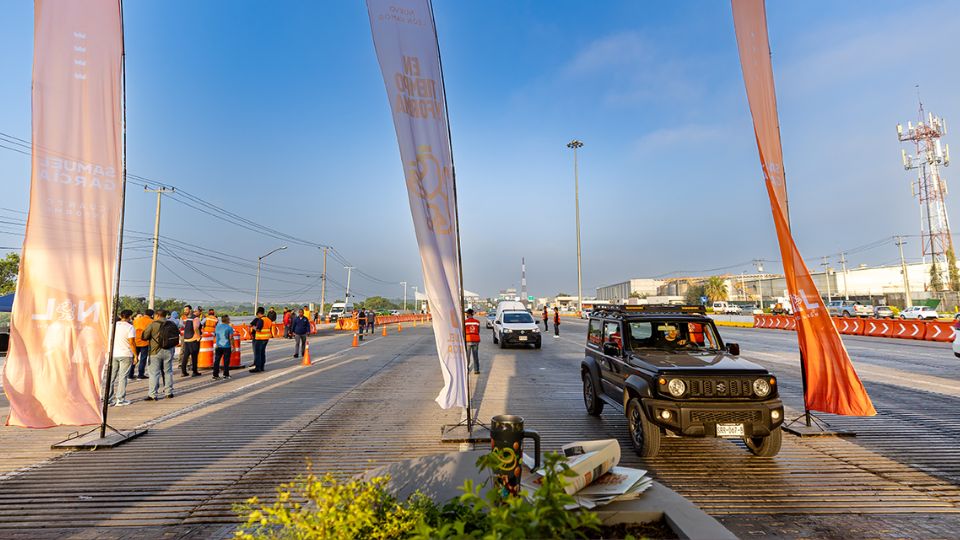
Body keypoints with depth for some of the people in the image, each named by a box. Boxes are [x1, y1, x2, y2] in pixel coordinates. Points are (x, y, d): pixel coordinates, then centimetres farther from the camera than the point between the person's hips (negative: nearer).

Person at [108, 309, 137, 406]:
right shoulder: (130, 327, -10)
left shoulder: (113, 325, 7)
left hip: (113, 354, 5)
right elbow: (131, 343, -13)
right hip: (126, 355, -5)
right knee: (122, 377, 0)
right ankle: (120, 400, 2)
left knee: (111, 377, 11)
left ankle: (109, 399, 13)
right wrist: (135, 355, -6)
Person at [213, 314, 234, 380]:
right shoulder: (229, 328, -11)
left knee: (216, 361, 7)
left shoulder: (217, 325, 4)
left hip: (218, 346, 4)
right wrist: (232, 346, -5)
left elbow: (214, 334, 16)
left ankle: (215, 375, 6)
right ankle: (226, 374, 9)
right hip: (227, 347, -4)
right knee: (226, 361, 4)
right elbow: (231, 338, -12)